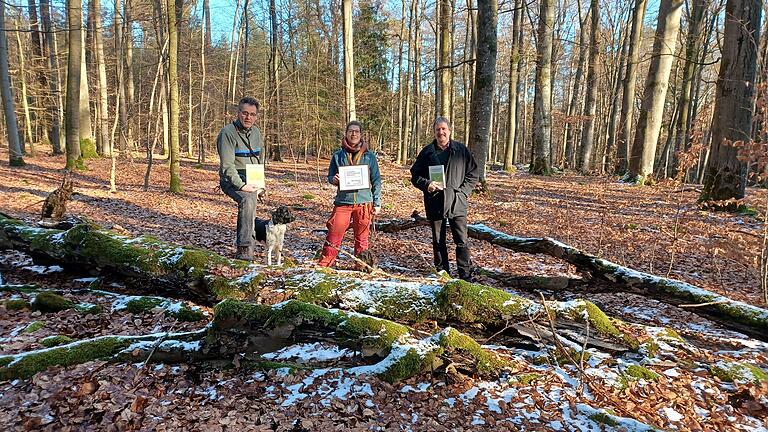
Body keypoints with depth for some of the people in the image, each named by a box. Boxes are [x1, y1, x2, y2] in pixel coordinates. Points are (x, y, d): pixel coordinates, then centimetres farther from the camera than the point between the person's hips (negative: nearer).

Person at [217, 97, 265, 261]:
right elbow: (227, 165, -20)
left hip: (251, 181, 7)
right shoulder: (228, 133, -13)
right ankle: (245, 248, -33)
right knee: (248, 199, -33)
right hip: (232, 180, -7)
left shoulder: (256, 132, 10)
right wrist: (242, 186, -28)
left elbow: (261, 159, 21)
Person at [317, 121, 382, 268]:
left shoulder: (369, 156, 5)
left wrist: (377, 202, 4)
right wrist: (334, 180, -12)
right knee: (334, 235, -2)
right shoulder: (338, 155, 5)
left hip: (364, 203, 0)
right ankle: (323, 265, 8)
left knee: (362, 237, 10)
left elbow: (376, 181, 8)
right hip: (342, 202, 0)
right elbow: (330, 177, 12)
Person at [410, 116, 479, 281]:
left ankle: (466, 275, 10)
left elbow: (473, 174, 6)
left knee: (462, 241, 0)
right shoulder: (427, 152, 5)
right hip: (434, 204, 2)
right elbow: (415, 175, 9)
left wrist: (462, 191, -7)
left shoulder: (462, 150, 3)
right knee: (438, 242, 11)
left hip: (457, 204, -1)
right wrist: (426, 184, -11)